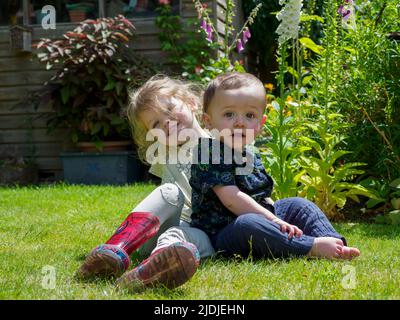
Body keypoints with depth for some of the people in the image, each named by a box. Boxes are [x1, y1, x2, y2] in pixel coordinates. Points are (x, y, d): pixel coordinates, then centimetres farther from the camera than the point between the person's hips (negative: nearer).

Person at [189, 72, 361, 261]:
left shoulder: (251, 156, 13)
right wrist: (275, 221, -23)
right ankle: (313, 248, -34)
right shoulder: (210, 153, -16)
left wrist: (283, 223, -1)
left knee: (298, 206, 6)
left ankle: (335, 244, -14)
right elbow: (231, 199, -23)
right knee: (248, 223, -38)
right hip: (223, 234, -9)